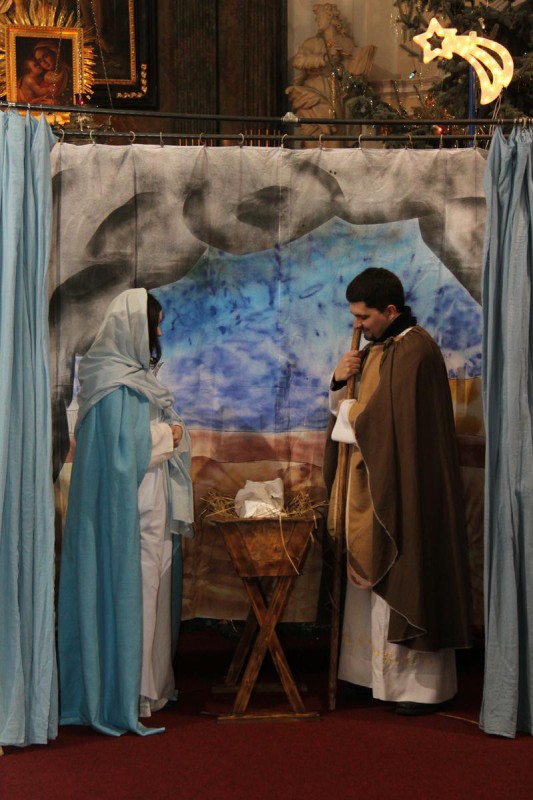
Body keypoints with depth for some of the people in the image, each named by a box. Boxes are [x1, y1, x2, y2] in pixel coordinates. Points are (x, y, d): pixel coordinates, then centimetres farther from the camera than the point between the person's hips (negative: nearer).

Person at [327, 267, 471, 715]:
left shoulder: (413, 351, -17)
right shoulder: (378, 349, 13)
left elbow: (385, 419, -24)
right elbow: (355, 407, 18)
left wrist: (348, 413, -6)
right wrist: (340, 380, -2)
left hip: (402, 491, -10)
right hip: (374, 487, 10)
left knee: (403, 580, -4)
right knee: (375, 578, 12)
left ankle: (423, 685, 5)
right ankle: (382, 671, 21)